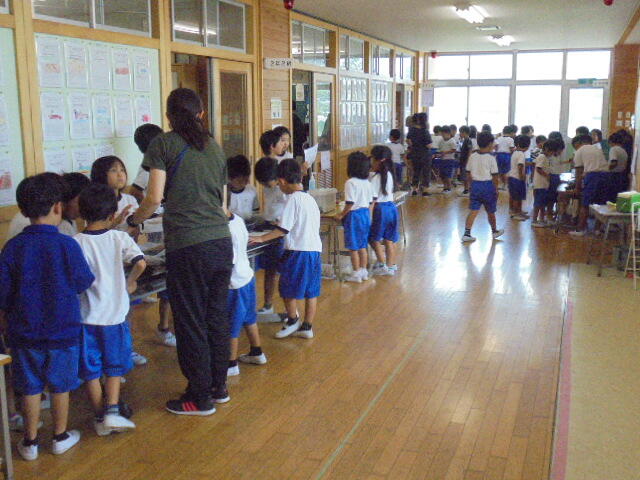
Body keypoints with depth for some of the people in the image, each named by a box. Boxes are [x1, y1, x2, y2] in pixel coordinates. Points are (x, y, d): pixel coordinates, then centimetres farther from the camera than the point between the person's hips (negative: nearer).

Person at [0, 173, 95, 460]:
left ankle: (30, 442, 25)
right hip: (63, 330, -2)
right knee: (60, 386, 13)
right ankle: (60, 437, 28)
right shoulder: (67, 245, -15)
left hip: (25, 332, 2)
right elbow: (83, 283, -4)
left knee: (30, 388, 13)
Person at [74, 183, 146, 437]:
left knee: (90, 371, 13)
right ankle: (112, 410, 4)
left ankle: (100, 417, 20)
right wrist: (130, 283, 0)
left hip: (87, 316, 0)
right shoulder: (120, 238, -7)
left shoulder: (75, 243, -8)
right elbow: (140, 263, -17)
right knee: (114, 367, 17)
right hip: (115, 314, 0)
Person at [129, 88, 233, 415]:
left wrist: (134, 220, 9)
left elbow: (155, 197, -8)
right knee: (217, 317, 16)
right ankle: (218, 387, 29)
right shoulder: (214, 146, 14)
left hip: (188, 246, -6)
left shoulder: (164, 144, -1)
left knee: (190, 321, 6)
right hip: (222, 241, 6)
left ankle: (200, 397, 17)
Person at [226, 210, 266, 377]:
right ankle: (256, 353, 39)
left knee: (230, 325, 7)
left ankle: (231, 364, 20)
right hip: (247, 277, 9)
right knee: (248, 317, 24)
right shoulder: (238, 219, -2)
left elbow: (229, 260, -27)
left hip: (233, 284, -9)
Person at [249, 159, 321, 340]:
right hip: (315, 250, 8)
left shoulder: (293, 199, -11)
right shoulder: (310, 198, 14)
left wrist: (262, 238, -9)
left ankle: (292, 320, 22)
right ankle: (307, 327, 19)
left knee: (287, 289, 9)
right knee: (311, 291, 11)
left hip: (298, 251, -8)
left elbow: (283, 229, -15)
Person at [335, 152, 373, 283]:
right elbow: (370, 202, 11)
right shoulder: (367, 182, 7)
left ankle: (356, 274, 8)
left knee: (353, 247, 3)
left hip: (354, 215, -8)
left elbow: (350, 203, -20)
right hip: (365, 213, 8)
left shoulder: (351, 182, -17)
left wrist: (341, 214, -9)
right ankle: (363, 271, 23)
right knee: (362, 246, 16)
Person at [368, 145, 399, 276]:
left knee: (374, 239, 7)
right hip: (392, 207, 7)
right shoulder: (389, 175, 8)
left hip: (380, 209, -7)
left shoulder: (375, 178, -15)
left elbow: (373, 199, -17)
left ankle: (382, 265, 8)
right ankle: (391, 265, 19)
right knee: (390, 240, 12)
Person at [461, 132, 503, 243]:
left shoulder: (472, 157, 2)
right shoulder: (491, 158, -10)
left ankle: (466, 234, -8)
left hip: (475, 185, 3)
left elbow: (469, 173, 7)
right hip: (488, 185, -3)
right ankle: (494, 231, 33)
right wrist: (496, 189, 0)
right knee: (490, 211, 14)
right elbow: (494, 176, -9)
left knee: (473, 211, 3)